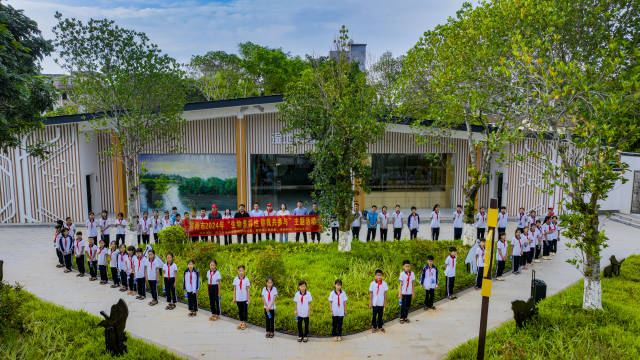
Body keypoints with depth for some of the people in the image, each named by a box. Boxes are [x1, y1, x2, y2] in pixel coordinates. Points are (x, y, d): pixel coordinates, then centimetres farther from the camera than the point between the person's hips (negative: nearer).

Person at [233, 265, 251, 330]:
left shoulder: (246, 280, -8)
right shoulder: (235, 279, -3)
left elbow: (247, 290, -4)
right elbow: (234, 289, 4)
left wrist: (249, 299, -3)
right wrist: (234, 298, 4)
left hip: (245, 298, -2)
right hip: (238, 298, 2)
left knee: (245, 311, 6)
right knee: (240, 310, 11)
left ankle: (244, 323, 18)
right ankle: (241, 322, 26)